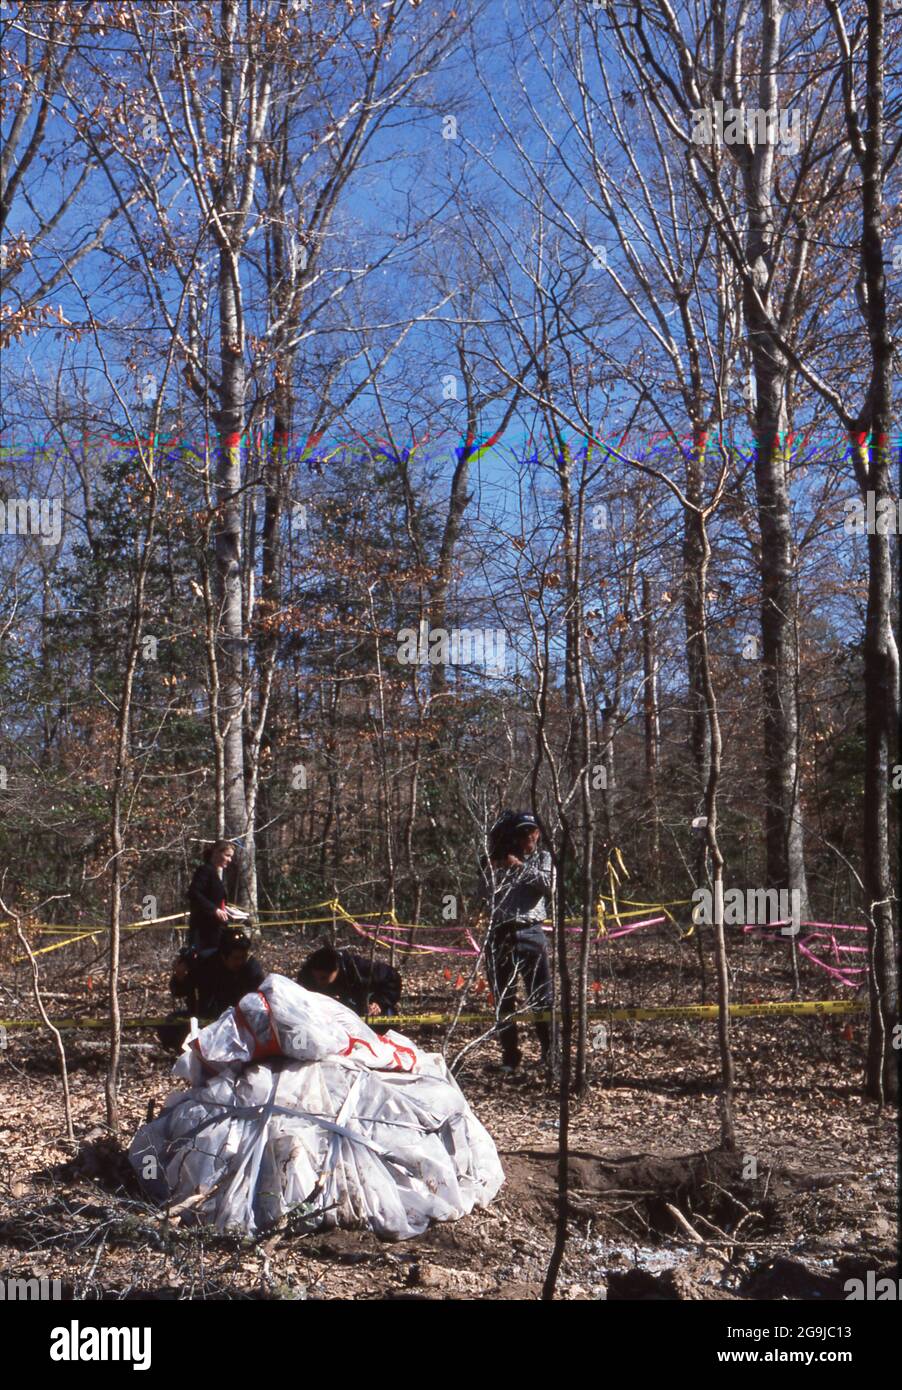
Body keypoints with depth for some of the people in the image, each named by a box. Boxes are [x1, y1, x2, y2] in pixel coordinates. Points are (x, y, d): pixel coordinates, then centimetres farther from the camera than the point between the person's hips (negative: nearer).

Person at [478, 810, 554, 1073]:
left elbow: (549, 885, -9)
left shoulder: (542, 857, 8)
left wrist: (520, 866, -12)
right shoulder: (492, 861, 8)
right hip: (500, 935, 1)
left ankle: (550, 1052, 3)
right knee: (503, 1000, 6)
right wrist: (492, 868, -16)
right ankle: (510, 1056, 15)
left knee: (542, 996, -5)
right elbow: (484, 893, -3)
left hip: (531, 934, -1)